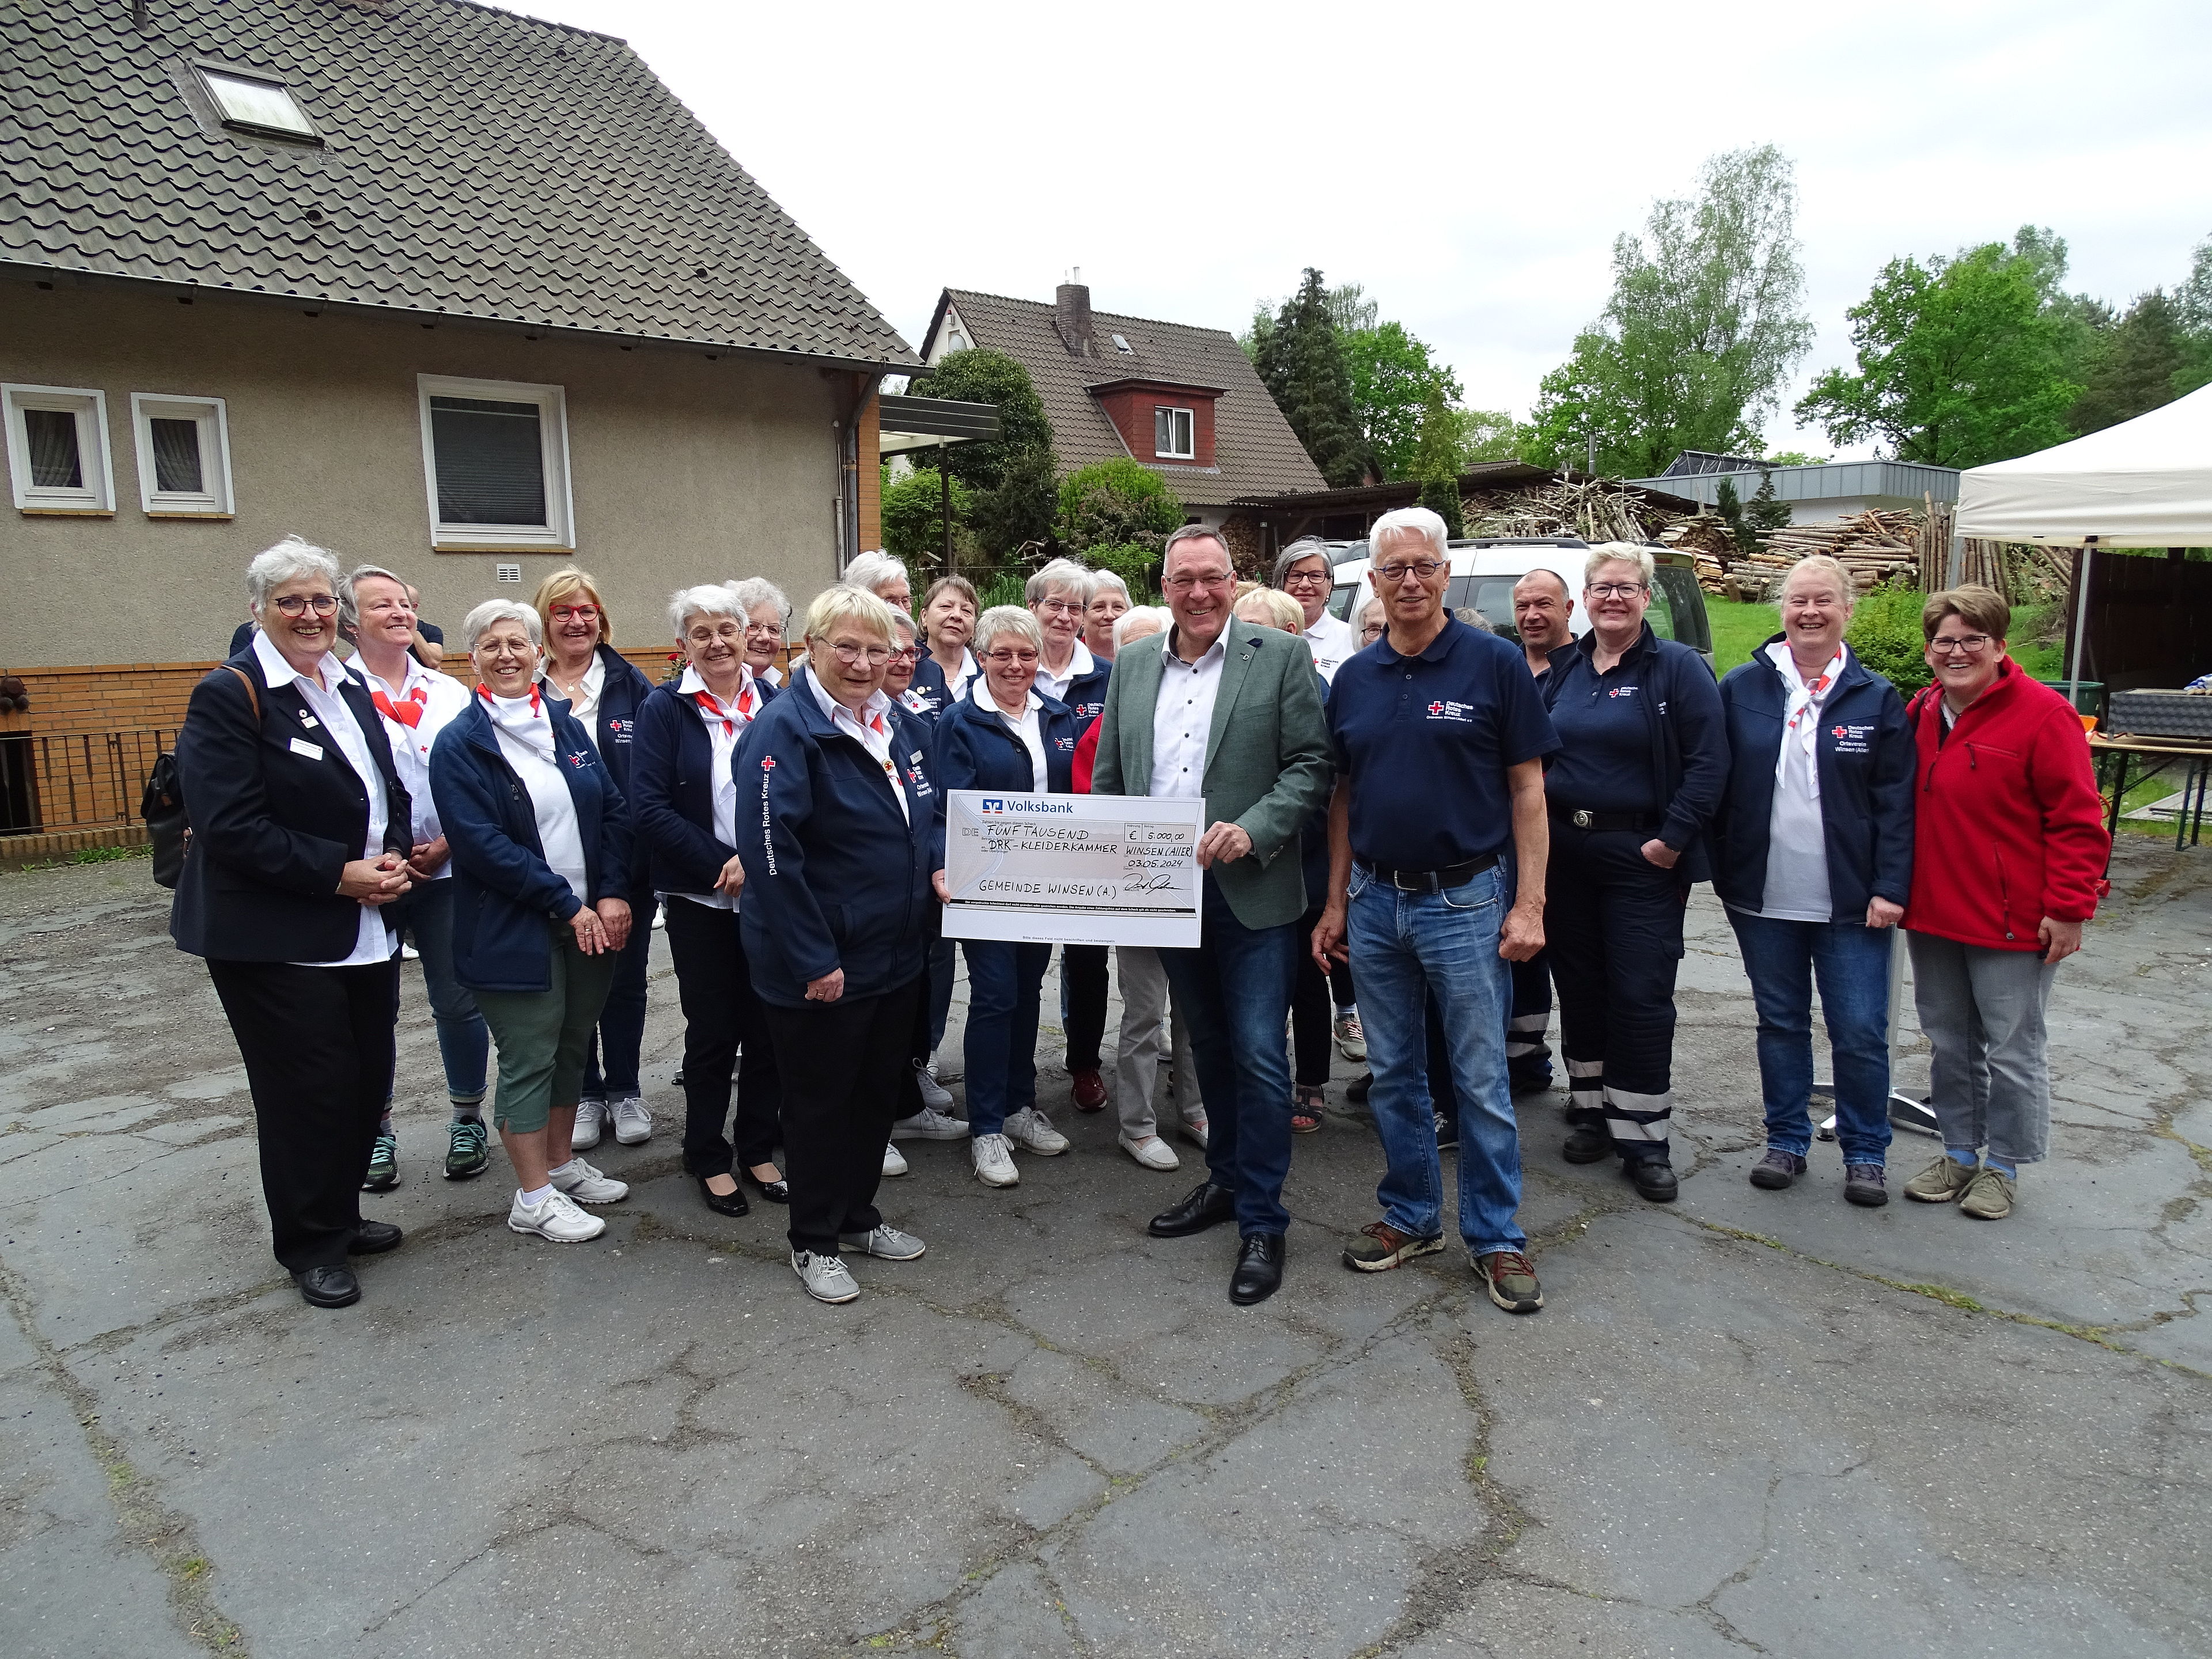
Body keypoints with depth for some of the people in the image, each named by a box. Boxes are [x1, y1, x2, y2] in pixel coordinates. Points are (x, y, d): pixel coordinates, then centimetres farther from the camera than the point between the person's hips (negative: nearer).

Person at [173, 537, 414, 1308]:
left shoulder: (350, 688, 12)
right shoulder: (230, 696, -11)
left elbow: (390, 789, 17)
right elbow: (232, 830, -19)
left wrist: (394, 856, -3)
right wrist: (339, 873, -20)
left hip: (368, 934, 7)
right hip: (276, 940, -7)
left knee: (368, 1083, 13)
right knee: (306, 1092, 3)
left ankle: (341, 1215, 33)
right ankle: (310, 1247, 21)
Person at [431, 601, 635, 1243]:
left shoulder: (567, 726, 9)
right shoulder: (459, 744, -7)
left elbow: (615, 811, 6)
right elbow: (483, 844, -15)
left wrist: (614, 895, -7)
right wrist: (567, 905, -17)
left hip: (592, 920, 6)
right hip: (516, 931, -5)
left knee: (572, 1046, 15)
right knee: (529, 1058, 3)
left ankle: (561, 1162, 33)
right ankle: (533, 1197, 16)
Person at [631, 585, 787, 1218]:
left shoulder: (774, 704, 4)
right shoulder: (664, 710, -2)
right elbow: (651, 807, -10)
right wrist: (722, 866, -16)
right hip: (701, 899, -2)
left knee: (769, 1027, 9)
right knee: (712, 1031, 7)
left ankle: (758, 1151, 27)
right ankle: (709, 1159, 25)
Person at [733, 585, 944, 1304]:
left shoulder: (893, 723, 8)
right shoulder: (784, 729, -18)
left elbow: (927, 811, 21)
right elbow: (770, 852, -24)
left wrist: (937, 865, 0)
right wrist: (814, 960, -24)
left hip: (896, 954, 8)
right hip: (821, 967, -8)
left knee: (878, 1090, 19)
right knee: (819, 1101, 8)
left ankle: (858, 1216, 38)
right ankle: (814, 1242, 26)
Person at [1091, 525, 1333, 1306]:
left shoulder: (1281, 657, -4)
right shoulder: (1132, 667, 9)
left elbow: (1312, 766, -7)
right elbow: (1108, 776, 13)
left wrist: (1252, 831, -19)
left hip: (1251, 893, -4)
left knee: (1258, 1055, -3)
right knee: (1209, 1046, 18)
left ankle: (1262, 1221, 11)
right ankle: (1226, 1180, 35)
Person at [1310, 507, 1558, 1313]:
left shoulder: (1495, 662, -5)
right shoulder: (1353, 678, 8)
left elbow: (1527, 788, -5)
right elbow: (1343, 796, 12)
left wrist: (1529, 905, -11)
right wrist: (1335, 903, 9)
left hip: (1465, 901, -4)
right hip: (1374, 901, 4)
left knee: (1481, 1079, 4)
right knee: (1394, 1074, 14)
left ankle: (1497, 1238, 19)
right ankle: (1411, 1217, 29)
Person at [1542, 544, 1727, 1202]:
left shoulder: (1678, 668, -4)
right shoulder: (1560, 669, 11)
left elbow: (1708, 761, -9)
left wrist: (1673, 839, -15)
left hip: (1642, 857, -5)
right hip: (1564, 851, 5)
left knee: (1642, 995, -3)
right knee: (1579, 986, 11)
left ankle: (1643, 1136, 7)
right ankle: (1592, 1111, 25)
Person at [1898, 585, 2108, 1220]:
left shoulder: (2042, 715, -12)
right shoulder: (1922, 714, 7)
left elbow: (2077, 822, -13)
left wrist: (2068, 909, -16)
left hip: (2011, 925, -6)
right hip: (1931, 916, 6)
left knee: (2012, 1050, 7)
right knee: (1949, 1042, 17)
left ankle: (2002, 1164, 23)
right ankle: (1959, 1152, 31)